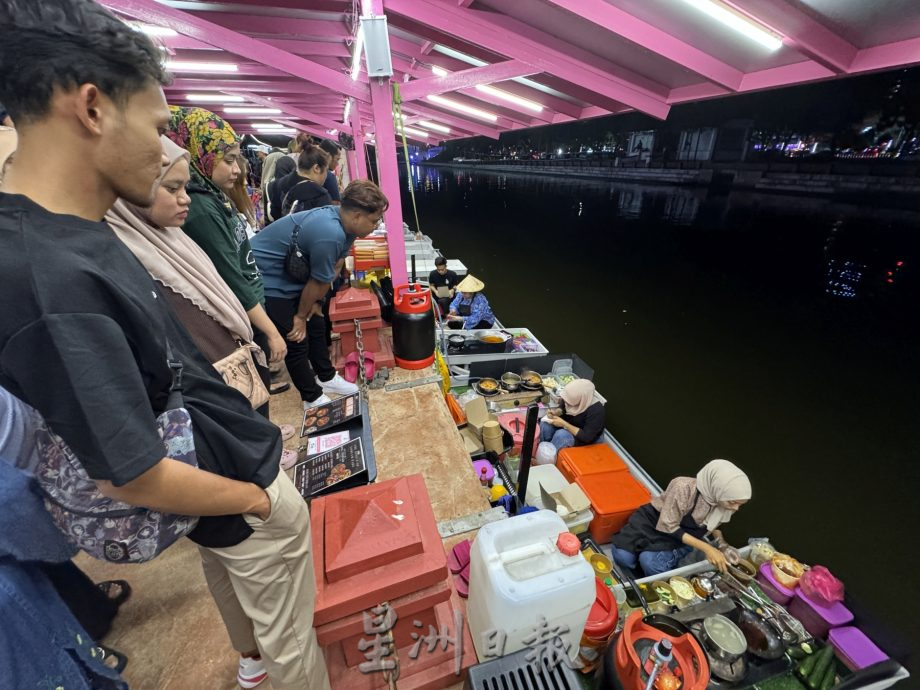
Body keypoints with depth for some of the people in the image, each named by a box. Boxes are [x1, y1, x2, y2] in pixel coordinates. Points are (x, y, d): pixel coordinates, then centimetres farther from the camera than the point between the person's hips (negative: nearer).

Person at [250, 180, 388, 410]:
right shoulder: (330, 234, -34)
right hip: (266, 279, -9)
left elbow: (335, 268, 1)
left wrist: (314, 303, 2)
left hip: (290, 274, 9)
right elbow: (317, 283, -21)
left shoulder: (343, 221, -6)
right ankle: (312, 398, 15)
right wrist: (301, 315, -7)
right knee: (297, 339, -3)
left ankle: (327, 377, 34)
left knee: (316, 325, 15)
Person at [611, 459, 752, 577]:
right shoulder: (684, 487, -35)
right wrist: (706, 548, -28)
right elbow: (669, 526, -25)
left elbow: (714, 525, 8)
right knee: (623, 557, -22)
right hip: (654, 522, -3)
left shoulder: (726, 500, -17)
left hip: (682, 537, 3)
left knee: (651, 563, -27)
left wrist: (722, 544, -11)